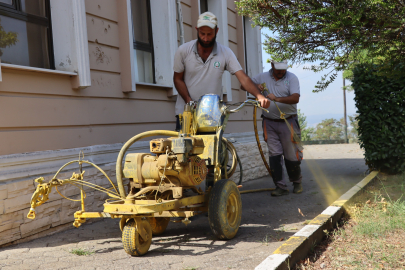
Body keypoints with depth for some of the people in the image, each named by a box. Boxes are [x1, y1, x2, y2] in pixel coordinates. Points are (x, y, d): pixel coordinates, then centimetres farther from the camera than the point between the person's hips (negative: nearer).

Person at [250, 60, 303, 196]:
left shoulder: (292, 78, -2)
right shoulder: (263, 77, 7)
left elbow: (295, 98, -16)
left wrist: (277, 98, -29)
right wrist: (256, 86, -8)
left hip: (288, 122, -2)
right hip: (269, 123, 2)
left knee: (291, 155, 2)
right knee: (274, 154, -2)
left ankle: (297, 183, 24)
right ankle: (280, 187, 4)